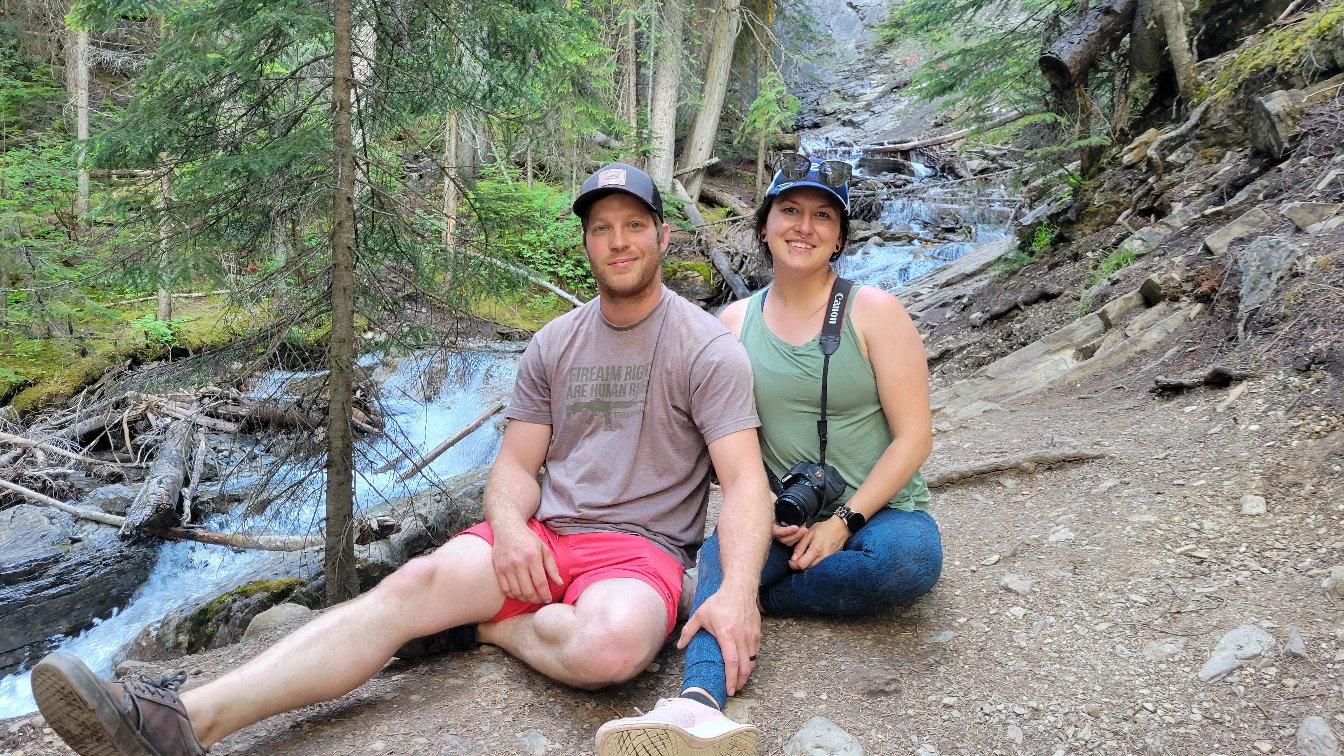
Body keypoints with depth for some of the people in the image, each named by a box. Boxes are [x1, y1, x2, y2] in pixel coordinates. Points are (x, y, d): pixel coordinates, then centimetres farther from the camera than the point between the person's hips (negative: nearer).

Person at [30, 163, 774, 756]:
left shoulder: (706, 347, -3)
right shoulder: (553, 345, 13)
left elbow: (745, 479, -11)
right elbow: (514, 464, 11)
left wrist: (736, 591, -29)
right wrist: (510, 528, -13)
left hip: (641, 547, -4)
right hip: (542, 533, 4)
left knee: (611, 644, -39)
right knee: (414, 583, -24)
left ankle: (481, 623, -10)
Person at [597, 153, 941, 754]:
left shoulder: (872, 310, -5)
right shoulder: (734, 323, 5)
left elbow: (914, 435, -8)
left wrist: (845, 520, -16)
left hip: (876, 509, -1)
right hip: (780, 516, 2)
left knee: (911, 558, -35)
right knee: (723, 550, -31)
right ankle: (700, 699, -51)